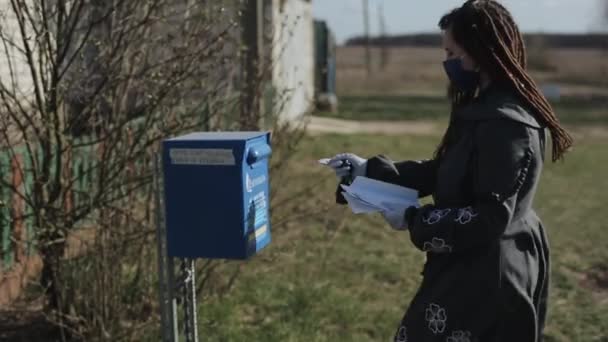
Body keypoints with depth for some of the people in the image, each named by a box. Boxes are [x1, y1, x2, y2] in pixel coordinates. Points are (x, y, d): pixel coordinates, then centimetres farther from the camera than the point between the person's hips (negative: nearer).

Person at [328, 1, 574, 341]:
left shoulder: (504, 124, -24)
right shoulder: (486, 111, 8)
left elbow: (489, 219, -25)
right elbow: (441, 173, 13)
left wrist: (413, 220, -18)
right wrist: (370, 169, 9)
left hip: (485, 278, -10)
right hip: (481, 267, 10)